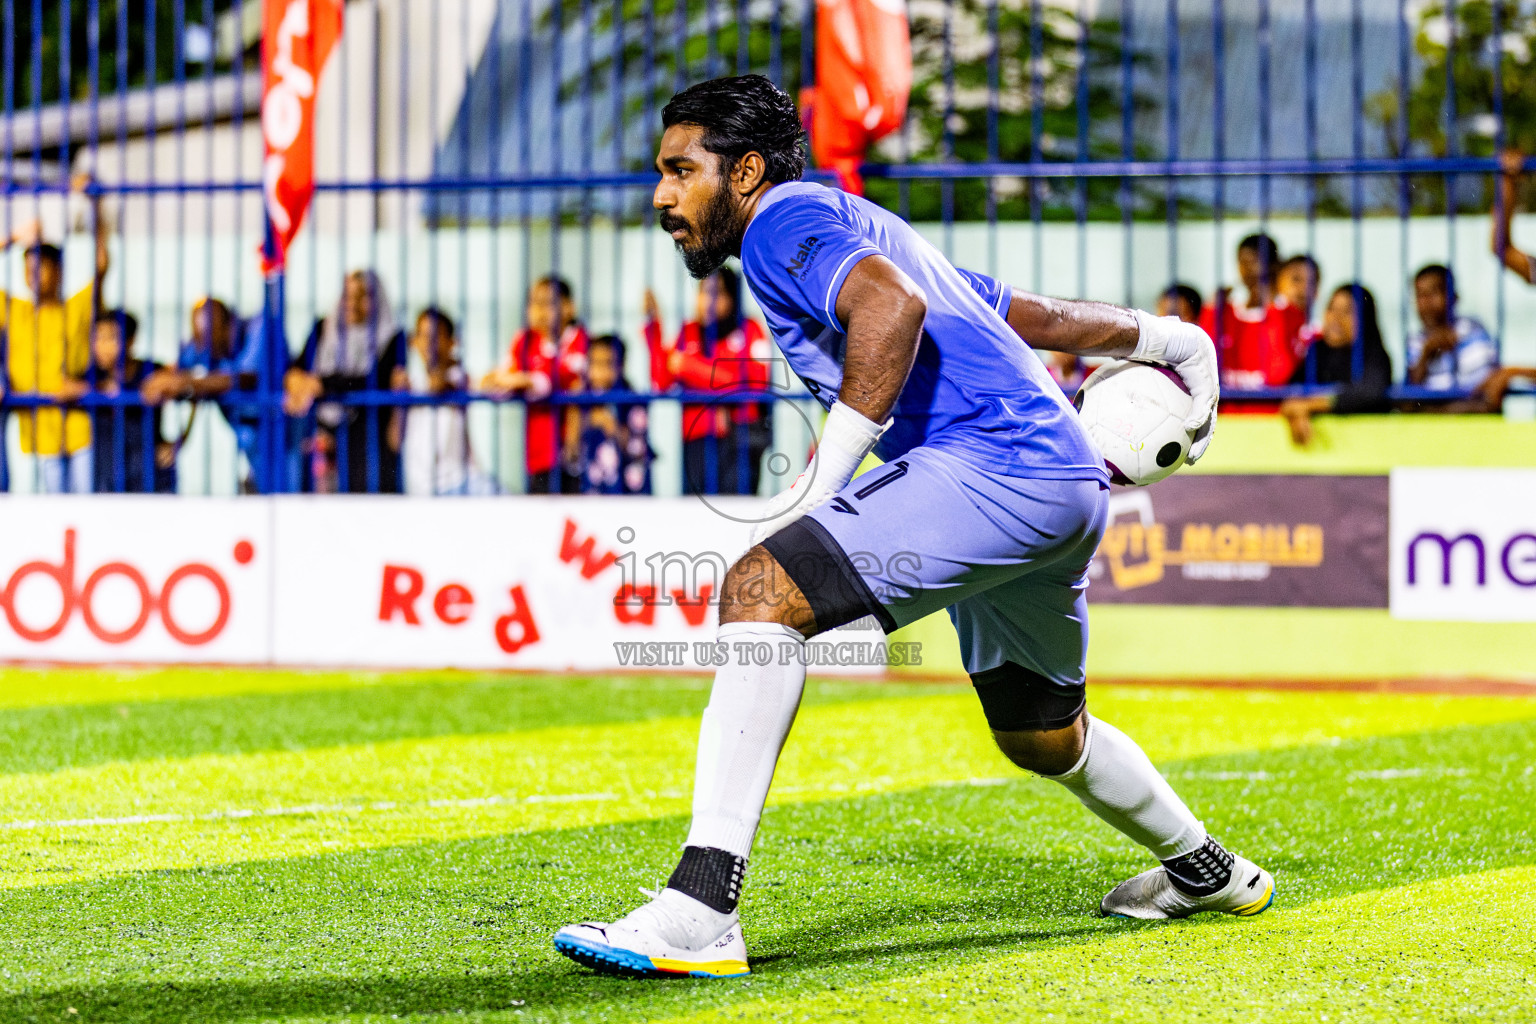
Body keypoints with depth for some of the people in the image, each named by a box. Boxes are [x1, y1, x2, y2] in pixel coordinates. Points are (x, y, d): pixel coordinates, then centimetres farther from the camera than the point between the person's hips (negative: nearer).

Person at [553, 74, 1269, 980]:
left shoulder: (786, 217, -2)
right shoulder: (865, 232, 27)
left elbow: (894, 308, -23)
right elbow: (1044, 317, 32)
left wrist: (818, 483, -23)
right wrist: (1169, 340, 44)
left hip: (998, 464, -11)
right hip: (1068, 490, 11)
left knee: (763, 591, -22)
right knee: (1041, 735, 31)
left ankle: (700, 913, -32)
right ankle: (1205, 872, 55)